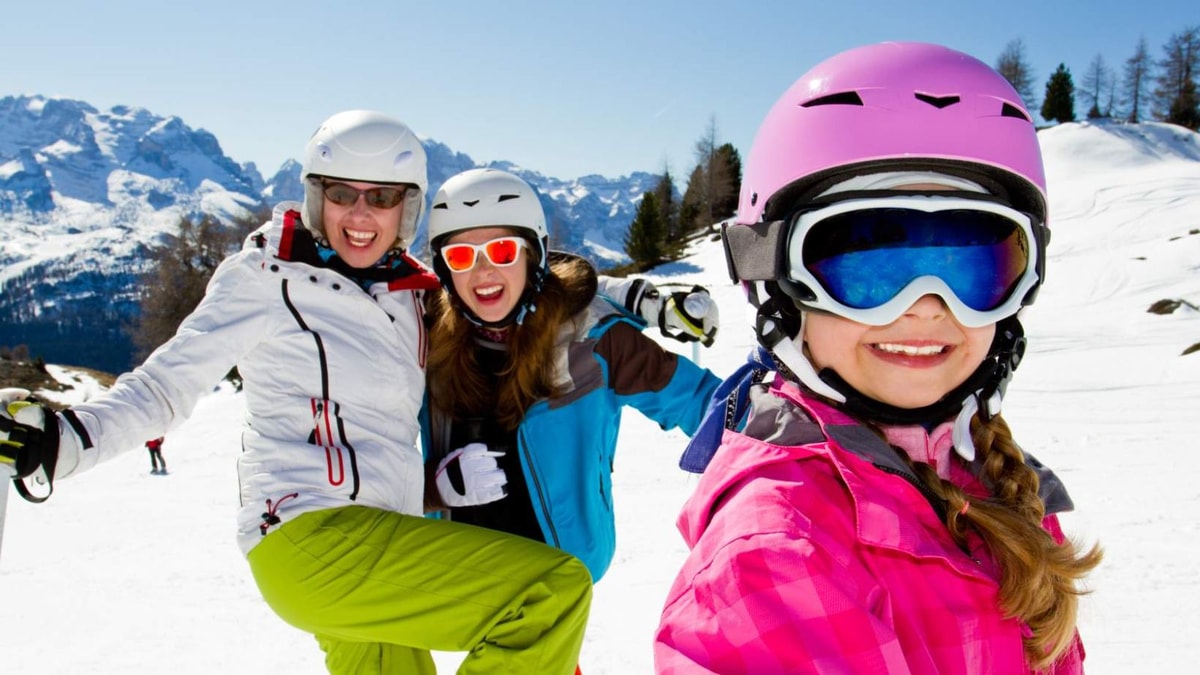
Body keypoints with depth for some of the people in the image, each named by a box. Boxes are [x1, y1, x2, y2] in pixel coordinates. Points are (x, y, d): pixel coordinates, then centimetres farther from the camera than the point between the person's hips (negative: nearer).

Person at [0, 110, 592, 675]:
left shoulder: (409, 296, 14)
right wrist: (70, 438, -20)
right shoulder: (269, 278, -3)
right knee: (558, 589, -19)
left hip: (379, 548, 8)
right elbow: (166, 384, -4)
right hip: (310, 540, -8)